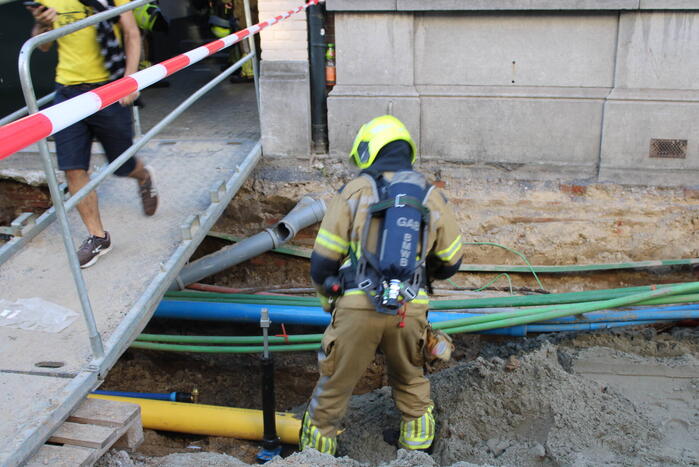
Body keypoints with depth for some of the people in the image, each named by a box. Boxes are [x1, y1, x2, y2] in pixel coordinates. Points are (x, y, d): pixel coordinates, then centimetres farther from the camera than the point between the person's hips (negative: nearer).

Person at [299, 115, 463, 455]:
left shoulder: (354, 192, 1)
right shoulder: (432, 197, 10)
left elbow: (322, 261, 1)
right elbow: (450, 263, 16)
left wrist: (328, 299, 19)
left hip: (358, 307, -2)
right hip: (411, 309, 2)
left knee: (335, 385, 16)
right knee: (411, 379, 28)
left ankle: (316, 450, 31)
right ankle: (418, 441, 40)